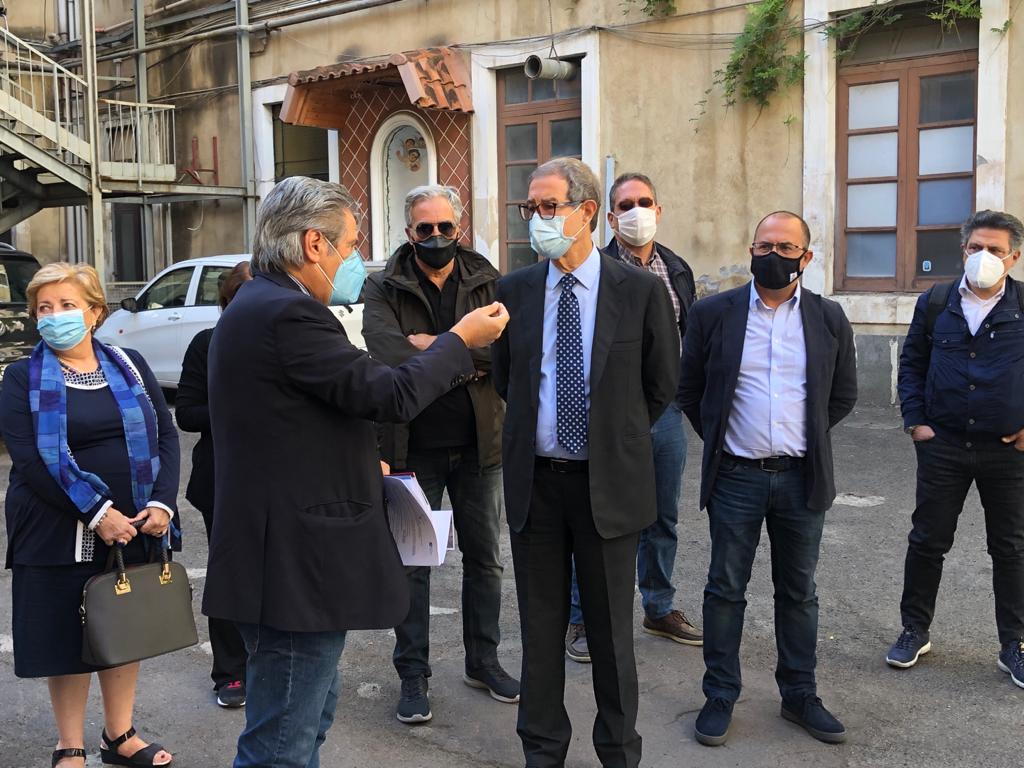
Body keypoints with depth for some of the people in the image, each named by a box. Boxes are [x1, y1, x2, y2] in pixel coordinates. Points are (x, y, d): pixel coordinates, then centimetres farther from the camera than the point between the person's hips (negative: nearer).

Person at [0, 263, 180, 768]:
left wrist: (161, 504, -11)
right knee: (68, 637, 6)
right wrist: (96, 513, -20)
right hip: (61, 532, -3)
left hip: (135, 526, 3)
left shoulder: (129, 366, 7)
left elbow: (165, 435, 4)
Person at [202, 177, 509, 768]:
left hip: (284, 557, 11)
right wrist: (462, 339, -7)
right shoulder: (289, 314, -20)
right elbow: (390, 394, -22)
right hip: (295, 563, -11)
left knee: (312, 711, 24)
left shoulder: (258, 305, 14)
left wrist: (359, 467, 17)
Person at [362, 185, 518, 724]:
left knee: (484, 558, 14)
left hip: (478, 443, 2)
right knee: (412, 562, 8)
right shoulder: (383, 289, -4)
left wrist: (436, 347, -20)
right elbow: (390, 356, -22)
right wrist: (469, 355, -18)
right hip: (412, 447, -2)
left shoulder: (486, 281, 1)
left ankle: (483, 660, 31)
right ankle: (413, 674, 21)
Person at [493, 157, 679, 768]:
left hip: (609, 482, -2)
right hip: (535, 480, 2)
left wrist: (618, 437, 8)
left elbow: (662, 383, 4)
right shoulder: (515, 290, 1)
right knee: (541, 624, 12)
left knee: (611, 627, 10)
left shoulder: (641, 290, -6)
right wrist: (536, 429, 11)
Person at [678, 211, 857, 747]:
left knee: (798, 593, 12)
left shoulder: (829, 319, 3)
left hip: (801, 477, 2)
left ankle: (799, 695, 26)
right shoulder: (713, 313, -2)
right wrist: (719, 440, 7)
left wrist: (805, 440, 10)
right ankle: (720, 696, 18)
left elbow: (843, 396, 13)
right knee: (725, 590, 6)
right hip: (735, 476, -1)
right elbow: (689, 389, 7)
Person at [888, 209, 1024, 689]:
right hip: (942, 446, 1)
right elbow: (912, 363, 9)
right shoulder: (935, 303, 2)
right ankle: (915, 631, 22)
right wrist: (915, 420, 0)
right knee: (927, 541, 8)